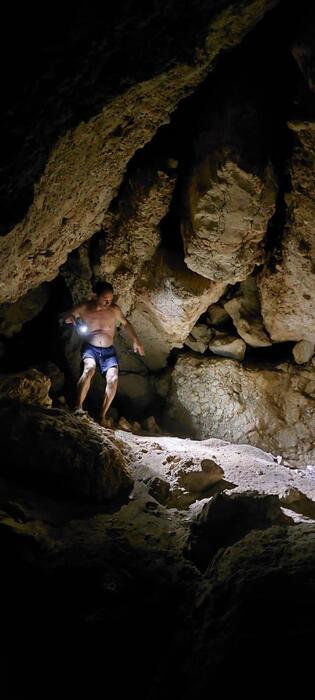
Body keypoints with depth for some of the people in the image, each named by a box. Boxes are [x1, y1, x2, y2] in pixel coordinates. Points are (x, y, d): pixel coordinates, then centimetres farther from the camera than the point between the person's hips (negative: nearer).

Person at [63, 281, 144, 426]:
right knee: (90, 368, -36)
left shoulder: (114, 309, -3)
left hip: (109, 351, 2)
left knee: (113, 378, -25)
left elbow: (126, 323, 15)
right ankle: (78, 408, -38)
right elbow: (65, 318, 6)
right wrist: (70, 318, -18)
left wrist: (136, 341, 11)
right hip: (90, 348, -2)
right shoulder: (83, 308, -6)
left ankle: (102, 415, -16)